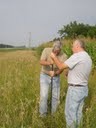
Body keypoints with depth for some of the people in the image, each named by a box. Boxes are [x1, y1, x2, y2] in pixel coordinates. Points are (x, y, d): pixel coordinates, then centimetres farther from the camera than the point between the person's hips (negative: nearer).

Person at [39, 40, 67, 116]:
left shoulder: (64, 56, -17)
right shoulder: (46, 50, -18)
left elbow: (61, 69, -23)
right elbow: (41, 62, -29)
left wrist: (55, 73, -45)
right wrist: (49, 62, -50)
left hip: (56, 77, 2)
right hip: (45, 76, -1)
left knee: (56, 96, 5)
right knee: (44, 96, -9)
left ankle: (53, 114, 26)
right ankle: (43, 114, 10)